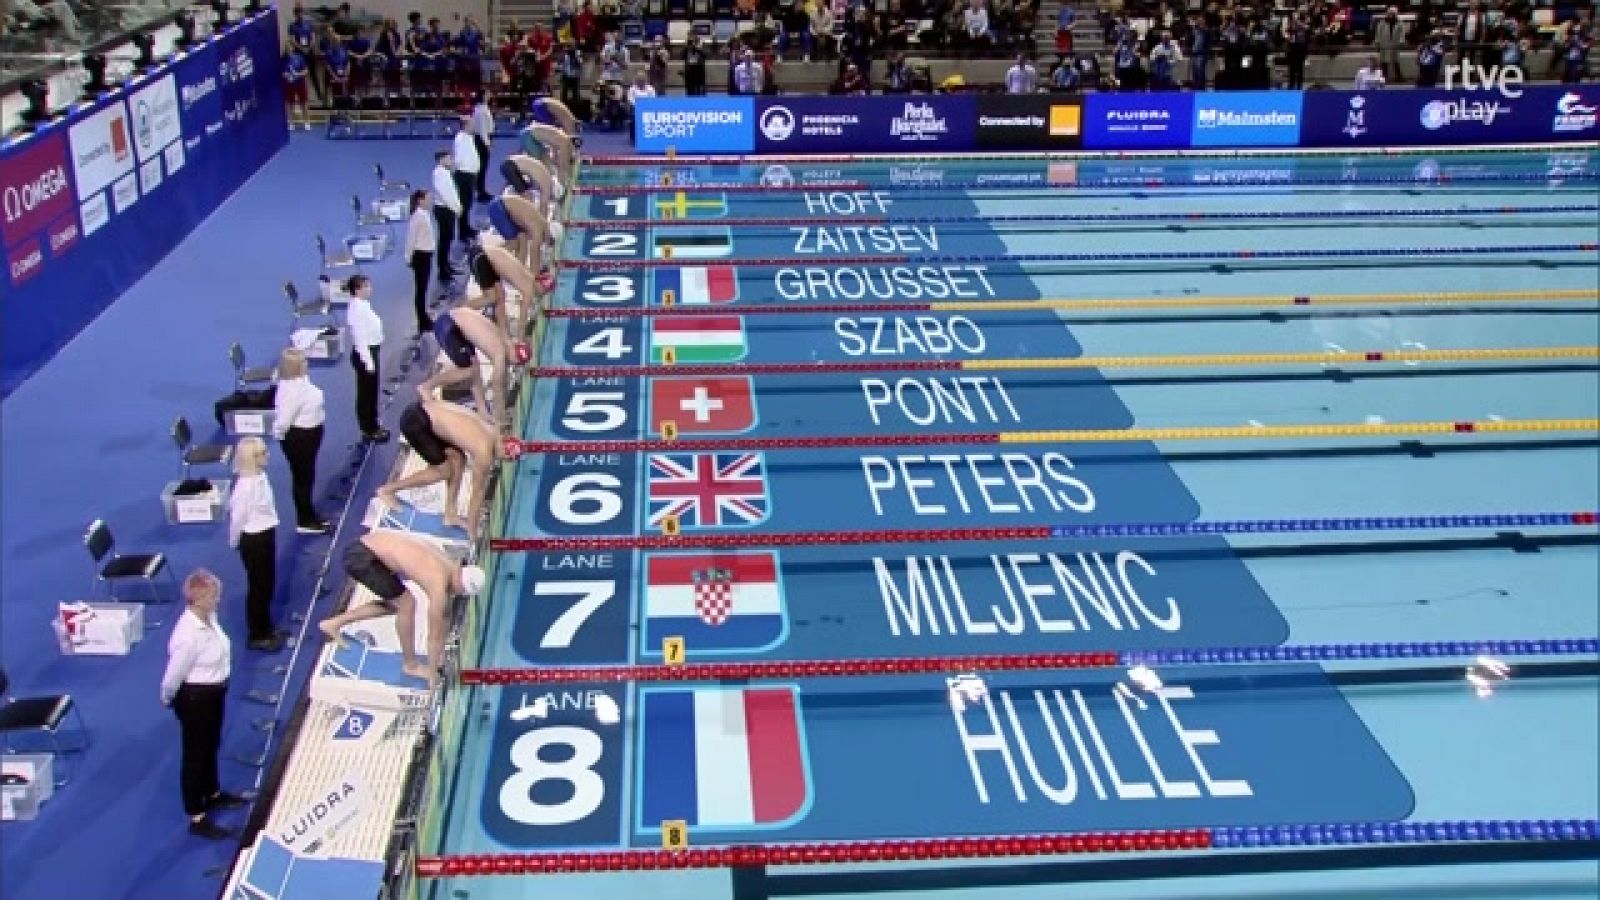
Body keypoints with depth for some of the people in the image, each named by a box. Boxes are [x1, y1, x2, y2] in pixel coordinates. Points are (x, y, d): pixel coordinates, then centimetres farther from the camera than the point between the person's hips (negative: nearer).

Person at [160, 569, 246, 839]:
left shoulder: (209, 617, -6)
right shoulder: (189, 634, -34)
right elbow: (174, 674, -24)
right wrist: (167, 698, -6)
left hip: (214, 691, 9)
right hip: (194, 697, -9)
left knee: (211, 745, 28)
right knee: (195, 753, 5)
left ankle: (212, 794, 51)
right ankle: (197, 819, 17)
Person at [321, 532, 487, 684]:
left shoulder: (449, 565, 7)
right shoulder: (439, 586, -18)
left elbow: (445, 614, 20)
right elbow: (434, 635, -8)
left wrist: (441, 652, 28)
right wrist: (433, 674, 3)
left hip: (366, 545, 9)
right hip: (362, 557, -9)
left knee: (396, 605, 19)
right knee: (407, 605, -5)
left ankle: (334, 623, 28)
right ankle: (410, 664, 12)